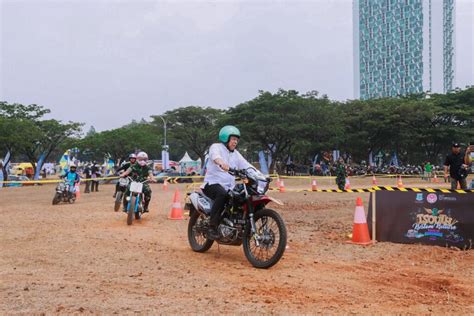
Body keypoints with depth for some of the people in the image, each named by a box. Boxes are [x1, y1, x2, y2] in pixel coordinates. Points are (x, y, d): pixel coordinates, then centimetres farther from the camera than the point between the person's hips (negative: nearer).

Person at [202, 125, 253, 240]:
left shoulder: (236, 154, 21)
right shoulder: (216, 147, 0)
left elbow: (246, 165, 9)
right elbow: (215, 155, -25)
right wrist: (221, 162, -48)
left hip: (229, 187, 7)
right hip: (213, 183, -6)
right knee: (222, 195, -37)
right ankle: (212, 227, -33)